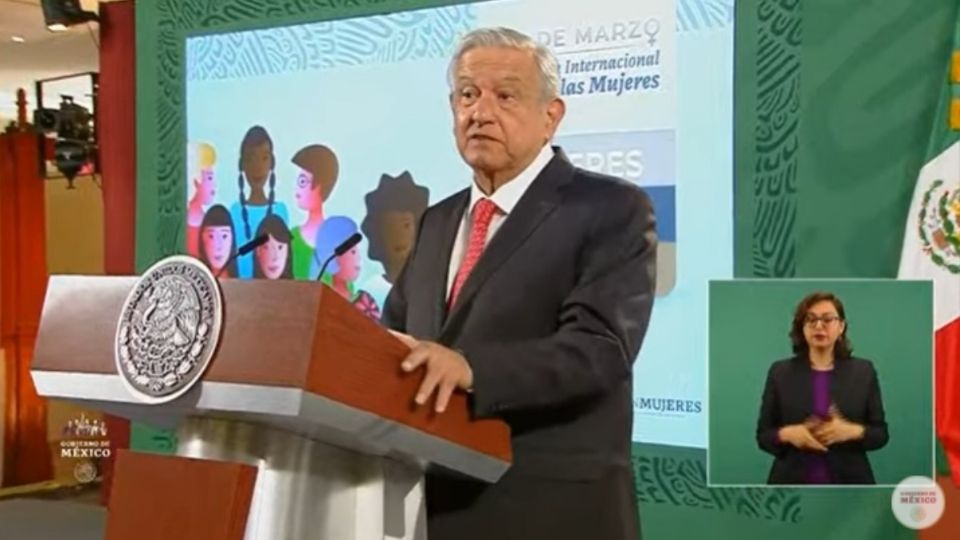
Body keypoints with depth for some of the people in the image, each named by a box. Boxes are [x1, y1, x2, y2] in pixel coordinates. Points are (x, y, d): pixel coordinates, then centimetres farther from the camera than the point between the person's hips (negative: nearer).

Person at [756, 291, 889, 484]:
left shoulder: (863, 371, 4)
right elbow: (763, 434, 4)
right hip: (794, 486, 0)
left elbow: (880, 433, 4)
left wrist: (853, 431, -16)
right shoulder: (780, 372, 3)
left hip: (848, 485, 0)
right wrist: (787, 434, -17)